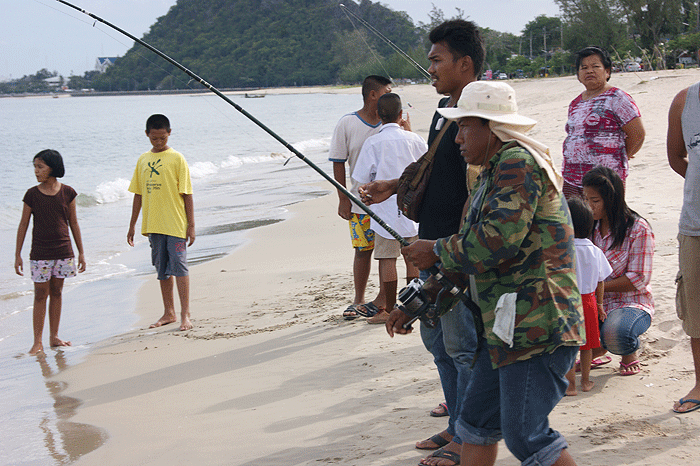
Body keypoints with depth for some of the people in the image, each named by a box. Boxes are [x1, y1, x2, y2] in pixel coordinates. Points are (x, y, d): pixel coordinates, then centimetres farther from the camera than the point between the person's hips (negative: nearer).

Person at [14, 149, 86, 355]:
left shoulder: (67, 192, 0)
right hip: (40, 253, -2)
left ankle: (54, 337, 18)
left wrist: (81, 252, 7)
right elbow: (23, 225, 1)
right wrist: (17, 255, 0)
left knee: (57, 292, 9)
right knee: (41, 294, 0)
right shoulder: (32, 194, -4)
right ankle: (38, 341, 5)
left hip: (63, 251, 2)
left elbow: (73, 223, 7)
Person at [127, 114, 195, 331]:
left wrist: (191, 224, -9)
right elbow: (138, 194, 15)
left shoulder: (176, 159, -4)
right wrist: (132, 224, 14)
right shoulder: (143, 160, 10)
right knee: (162, 270, 11)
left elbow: (187, 193, -5)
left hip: (175, 224, -5)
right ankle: (169, 313, 21)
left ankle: (185, 314, -2)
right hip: (153, 224, 5)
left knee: (179, 267, -7)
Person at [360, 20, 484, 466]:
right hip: (433, 246, 10)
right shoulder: (444, 110, 13)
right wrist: (391, 187, 18)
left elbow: (478, 191, -21)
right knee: (435, 338, 17)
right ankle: (457, 426, 30)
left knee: (462, 345, -2)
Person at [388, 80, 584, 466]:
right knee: (476, 421, 13)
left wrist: (437, 251, -9)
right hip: (505, 328, 11)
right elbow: (468, 254, 25)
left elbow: (498, 239, -25)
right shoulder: (491, 174, 21)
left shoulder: (518, 163, -13)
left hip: (537, 327, -11)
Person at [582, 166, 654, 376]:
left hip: (631, 303, -5)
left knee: (615, 333, -39)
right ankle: (596, 348, 8)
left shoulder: (638, 229, -12)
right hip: (594, 303, 5)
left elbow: (638, 279, -15)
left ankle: (630, 353, 2)